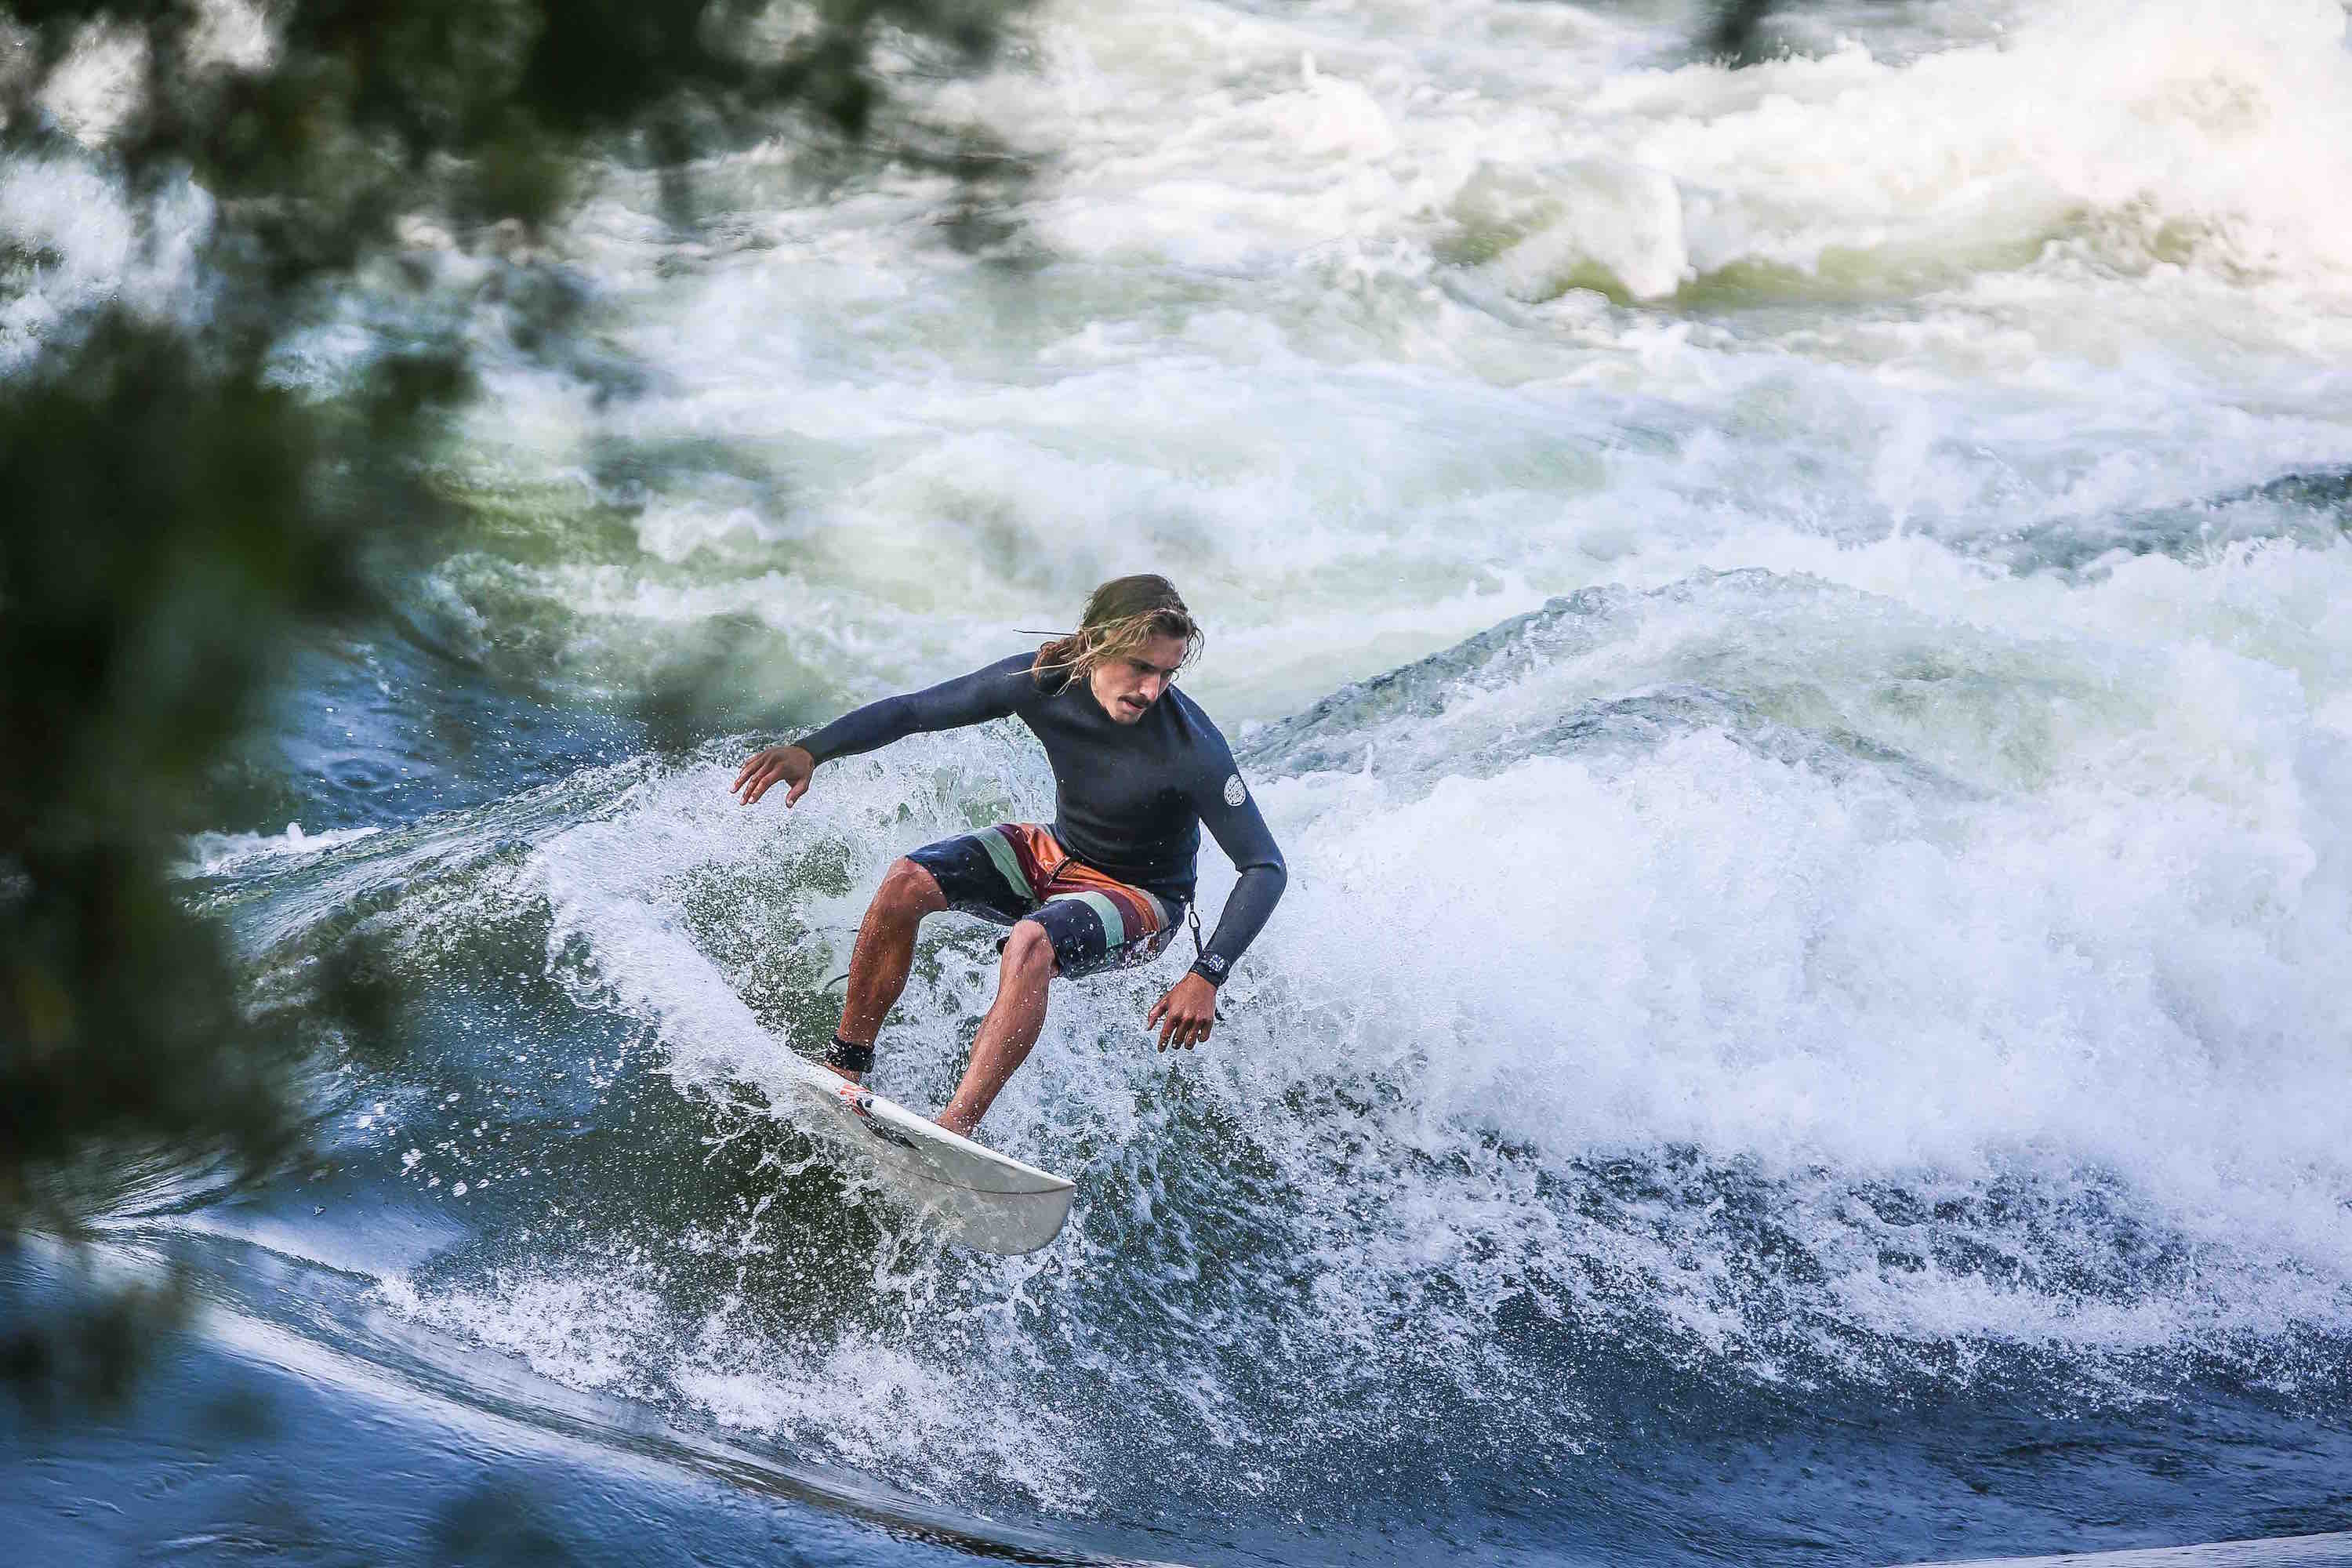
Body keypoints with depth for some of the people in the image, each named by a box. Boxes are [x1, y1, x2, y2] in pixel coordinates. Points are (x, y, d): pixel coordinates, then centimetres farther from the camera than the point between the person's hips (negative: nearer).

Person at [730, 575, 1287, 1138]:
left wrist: (1207, 975, -40)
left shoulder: (1194, 749, -30)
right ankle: (844, 1066, -8)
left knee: (1029, 942, -36)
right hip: (1053, 853, 5)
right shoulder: (1042, 679, -18)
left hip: (1137, 899, -5)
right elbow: (912, 711, -7)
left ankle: (954, 1130, -42)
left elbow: (1266, 869, -27)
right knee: (908, 881, -17)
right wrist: (812, 751, -20)